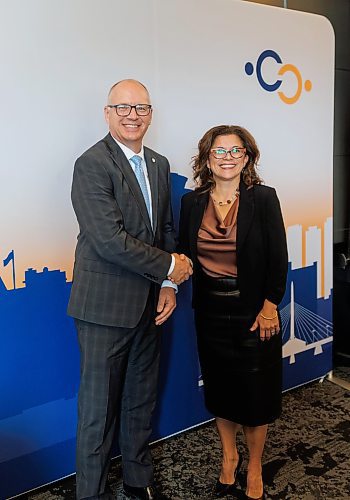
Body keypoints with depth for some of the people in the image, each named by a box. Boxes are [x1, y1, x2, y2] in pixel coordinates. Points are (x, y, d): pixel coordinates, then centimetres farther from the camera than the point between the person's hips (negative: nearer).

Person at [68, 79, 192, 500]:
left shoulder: (159, 164, 10)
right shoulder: (92, 164, -14)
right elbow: (111, 241, -22)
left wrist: (168, 285, 1)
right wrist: (170, 267, -12)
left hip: (149, 303, 7)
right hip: (105, 306, -7)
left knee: (141, 399, 20)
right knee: (99, 406, 8)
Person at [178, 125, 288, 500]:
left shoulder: (263, 199, -8)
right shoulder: (192, 202, 0)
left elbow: (278, 258, -8)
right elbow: (184, 254, 7)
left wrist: (269, 306, -10)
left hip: (253, 311, -3)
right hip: (210, 311, 3)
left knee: (255, 392, 9)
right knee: (219, 389, 16)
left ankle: (253, 466, 34)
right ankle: (229, 458, 40)